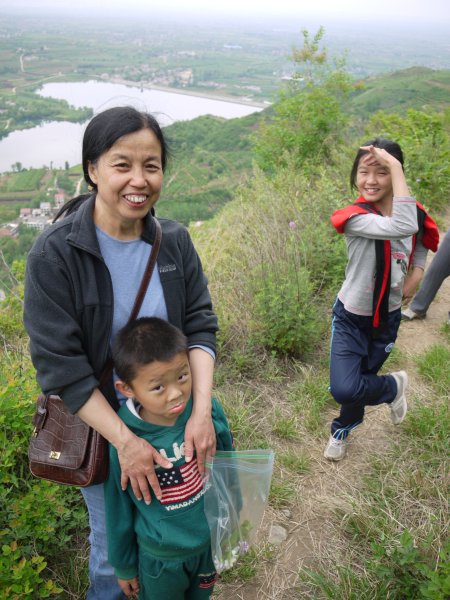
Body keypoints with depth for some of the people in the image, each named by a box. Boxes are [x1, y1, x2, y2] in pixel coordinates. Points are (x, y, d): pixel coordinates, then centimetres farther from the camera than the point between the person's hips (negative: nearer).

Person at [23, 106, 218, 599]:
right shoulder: (54, 254, -21)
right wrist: (124, 440, -22)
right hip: (99, 427, -3)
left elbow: (200, 326, -8)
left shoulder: (174, 241, -9)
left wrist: (201, 411, -21)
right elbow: (59, 364, -21)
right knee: (114, 546, 20)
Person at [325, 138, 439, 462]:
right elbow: (401, 228, -42)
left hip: (387, 317, 4)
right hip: (351, 317, -4)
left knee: (363, 376, 16)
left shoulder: (414, 213, -6)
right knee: (345, 388, -14)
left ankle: (343, 430, 43)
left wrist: (417, 273, 1)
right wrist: (396, 167, -39)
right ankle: (393, 386, 21)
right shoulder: (355, 217, -24)